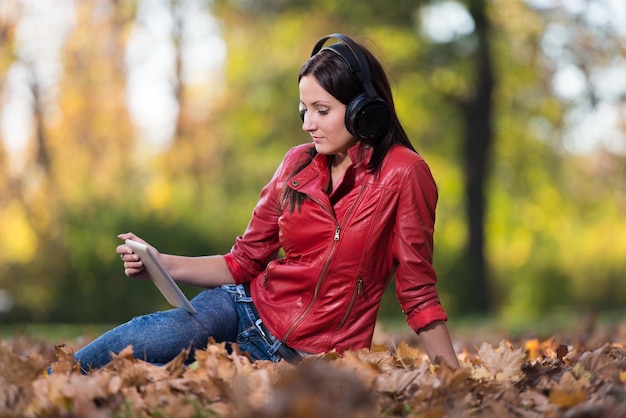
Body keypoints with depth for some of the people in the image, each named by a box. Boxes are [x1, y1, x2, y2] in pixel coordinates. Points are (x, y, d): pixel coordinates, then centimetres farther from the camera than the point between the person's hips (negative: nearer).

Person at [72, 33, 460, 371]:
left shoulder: (402, 173, -11)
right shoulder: (298, 164, 5)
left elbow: (418, 292, -6)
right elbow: (243, 262, 10)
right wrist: (162, 264, -5)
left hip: (307, 359, -4)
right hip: (249, 309, 4)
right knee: (151, 336, -29)